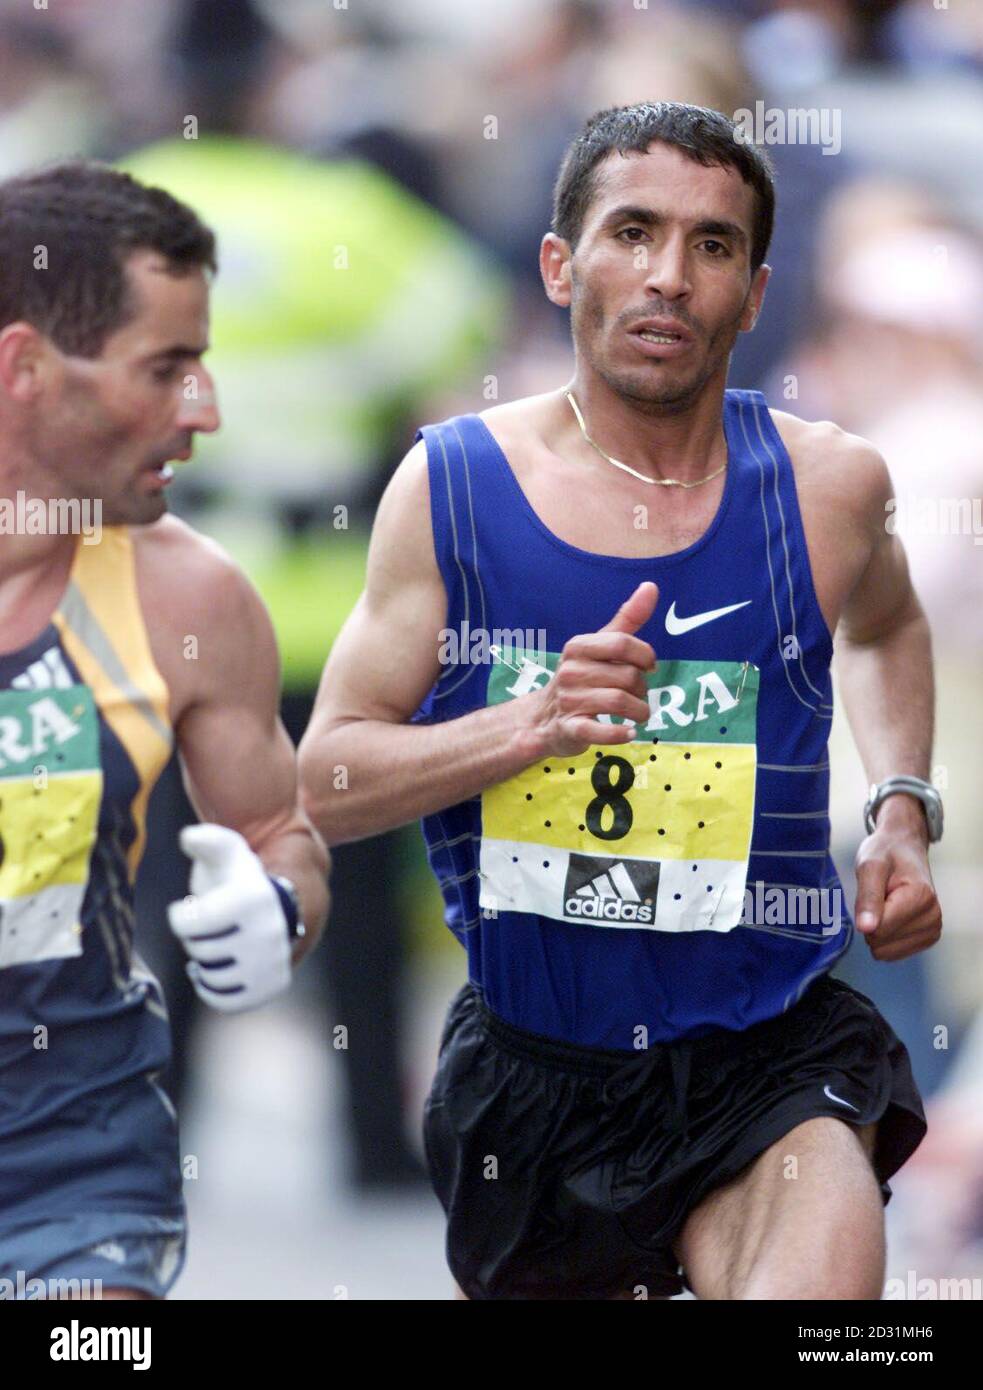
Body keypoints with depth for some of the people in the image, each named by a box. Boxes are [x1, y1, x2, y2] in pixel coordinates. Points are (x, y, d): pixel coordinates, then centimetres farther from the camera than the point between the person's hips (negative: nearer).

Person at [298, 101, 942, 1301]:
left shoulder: (826, 487, -2)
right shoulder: (452, 484, -5)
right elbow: (326, 785, -6)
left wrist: (903, 816, 6)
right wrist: (532, 725, -22)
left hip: (769, 1063, -2)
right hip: (531, 1062, 2)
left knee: (816, 1289, -32)